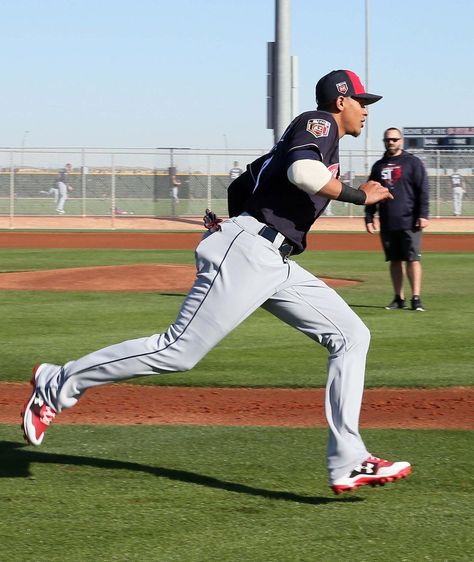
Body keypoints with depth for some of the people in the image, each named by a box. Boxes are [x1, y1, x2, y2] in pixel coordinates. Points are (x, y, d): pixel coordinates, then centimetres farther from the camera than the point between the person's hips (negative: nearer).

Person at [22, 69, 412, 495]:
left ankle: (348, 464, -4)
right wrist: (360, 196, -13)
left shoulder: (308, 140, 27)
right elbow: (302, 170, -22)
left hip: (277, 267, 10)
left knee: (351, 336, 3)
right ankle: (58, 385, 0)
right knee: (179, 351, -12)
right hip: (248, 253, -10)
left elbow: (241, 185, 29)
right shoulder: (319, 123, -1)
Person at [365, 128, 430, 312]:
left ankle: (416, 298, -9)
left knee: (412, 259, -8)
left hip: (409, 221, -4)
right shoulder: (378, 166, 14)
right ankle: (399, 298, 10)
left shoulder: (412, 162, 2)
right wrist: (369, 218, 10)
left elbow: (423, 190, -3)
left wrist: (423, 215, -11)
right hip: (387, 222, 4)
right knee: (395, 260, 6)